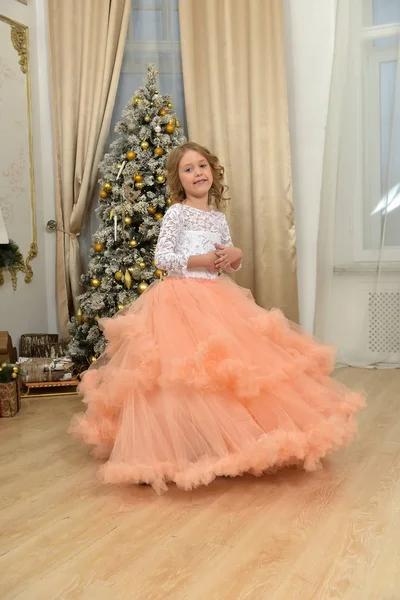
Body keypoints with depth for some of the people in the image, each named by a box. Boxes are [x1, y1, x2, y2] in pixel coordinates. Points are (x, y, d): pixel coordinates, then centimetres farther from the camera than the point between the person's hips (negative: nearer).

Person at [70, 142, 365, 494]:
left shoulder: (219, 217, 15)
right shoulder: (176, 213, -2)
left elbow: (230, 265, 19)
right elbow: (161, 258, -9)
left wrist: (235, 256, -2)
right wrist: (198, 261, -15)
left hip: (217, 298, 6)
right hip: (181, 299, -6)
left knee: (227, 364, 3)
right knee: (184, 370, -11)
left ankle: (229, 440, 16)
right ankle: (187, 446, 0)